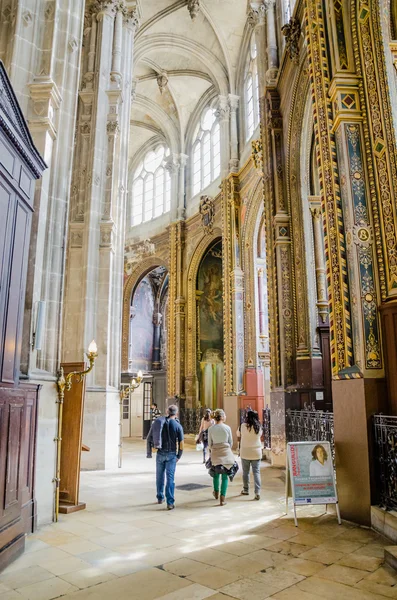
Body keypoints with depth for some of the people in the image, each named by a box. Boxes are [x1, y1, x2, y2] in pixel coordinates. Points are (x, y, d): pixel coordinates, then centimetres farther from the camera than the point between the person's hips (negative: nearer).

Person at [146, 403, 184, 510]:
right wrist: (179, 456, 7)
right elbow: (181, 443, -6)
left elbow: (149, 438, 0)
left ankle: (160, 498, 31)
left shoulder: (158, 422, 1)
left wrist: (149, 453, 7)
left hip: (160, 453, 3)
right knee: (170, 478, 1)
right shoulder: (178, 426, -7)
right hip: (171, 454, -3)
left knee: (160, 476, 18)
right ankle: (170, 502, -2)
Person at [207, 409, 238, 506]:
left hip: (215, 453, 2)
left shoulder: (211, 429, -5)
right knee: (225, 476, 6)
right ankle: (222, 499, 5)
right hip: (226, 453, -2)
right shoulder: (227, 428, -8)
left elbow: (210, 443, 3)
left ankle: (216, 493, 40)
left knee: (216, 473, 22)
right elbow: (231, 442, 2)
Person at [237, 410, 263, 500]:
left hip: (245, 452, -1)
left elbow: (238, 436, 1)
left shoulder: (243, 426, -12)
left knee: (245, 472, 14)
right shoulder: (259, 427, -4)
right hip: (257, 453, 2)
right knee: (256, 472, 4)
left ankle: (246, 490, 27)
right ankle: (257, 492, -4)